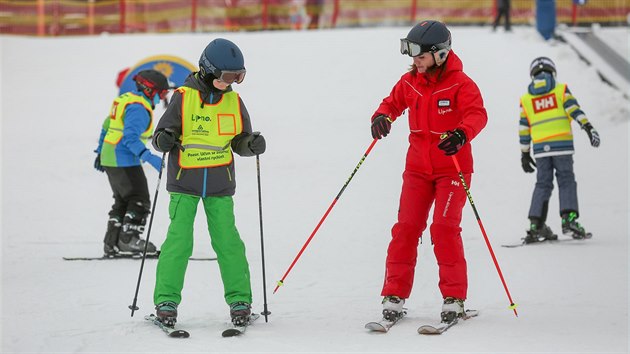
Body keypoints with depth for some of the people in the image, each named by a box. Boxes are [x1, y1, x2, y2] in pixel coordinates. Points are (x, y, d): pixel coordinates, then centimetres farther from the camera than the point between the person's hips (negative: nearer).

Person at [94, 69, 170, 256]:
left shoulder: (125, 99, 14)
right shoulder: (139, 108, -17)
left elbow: (107, 126, 23)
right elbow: (130, 138, -27)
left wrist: (100, 152, 31)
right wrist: (148, 157, -34)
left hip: (109, 157, 10)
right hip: (124, 160, -10)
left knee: (123, 201, 16)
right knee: (139, 200, -5)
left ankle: (111, 244, 16)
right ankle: (128, 240, -11)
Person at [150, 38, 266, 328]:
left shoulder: (233, 102, 5)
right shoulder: (184, 97, -5)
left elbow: (239, 141, 12)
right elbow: (164, 131, -1)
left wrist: (252, 144, -10)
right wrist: (163, 139, -23)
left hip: (220, 184, 2)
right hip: (184, 182, -2)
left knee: (228, 241, -1)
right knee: (179, 240, -7)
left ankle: (239, 300, 8)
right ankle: (166, 300, 1)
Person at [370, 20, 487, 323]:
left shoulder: (459, 83, -12)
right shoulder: (410, 82, 4)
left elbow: (477, 114, -24)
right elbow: (393, 102, 14)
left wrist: (462, 134, -45)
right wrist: (382, 117, -11)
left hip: (452, 167, -4)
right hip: (418, 168, 5)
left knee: (445, 228, -13)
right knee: (406, 227, -3)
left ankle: (454, 298, -2)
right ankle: (394, 296, 2)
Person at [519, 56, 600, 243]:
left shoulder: (525, 99, 14)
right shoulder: (561, 90, 7)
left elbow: (524, 129, 15)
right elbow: (574, 109, -9)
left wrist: (525, 154, 20)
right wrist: (588, 127, -16)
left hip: (540, 148, 2)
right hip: (562, 144, -2)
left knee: (542, 184, 8)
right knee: (566, 181, 1)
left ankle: (536, 225, 1)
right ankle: (569, 218, -16)